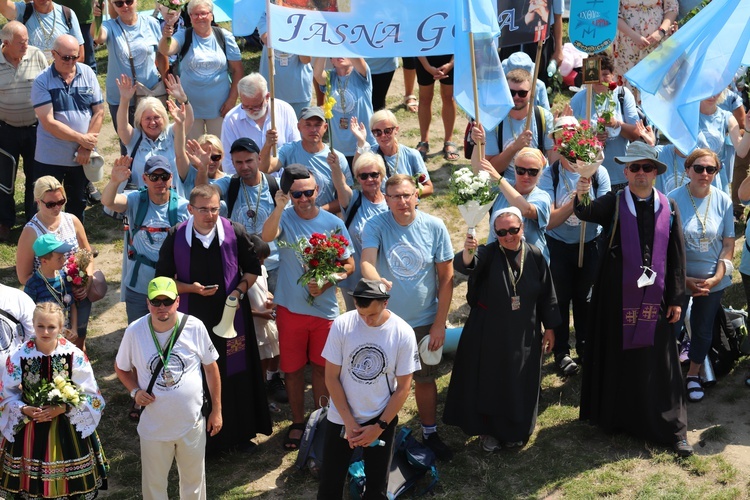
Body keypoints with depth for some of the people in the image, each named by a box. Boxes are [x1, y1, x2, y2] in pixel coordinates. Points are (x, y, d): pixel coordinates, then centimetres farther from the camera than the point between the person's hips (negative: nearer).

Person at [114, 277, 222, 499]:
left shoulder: (194, 327, -14)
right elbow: (121, 368, 5)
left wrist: (216, 410, 2)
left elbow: (211, 367, -2)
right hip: (153, 424, 0)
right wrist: (135, 391, -14)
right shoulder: (134, 331, -13)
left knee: (194, 480, 18)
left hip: (192, 423, 0)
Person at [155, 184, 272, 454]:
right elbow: (163, 279, 1)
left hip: (232, 317, 0)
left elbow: (252, 268, 5)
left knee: (236, 375, 8)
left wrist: (239, 291, -11)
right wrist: (192, 288, -15)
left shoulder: (235, 233, -6)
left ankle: (241, 434, 26)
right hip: (193, 318, 0)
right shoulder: (175, 237, -6)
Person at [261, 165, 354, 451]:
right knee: (292, 368, 10)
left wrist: (326, 283, -15)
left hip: (324, 308, 1)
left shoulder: (333, 223, -2)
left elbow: (349, 265, 3)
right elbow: (267, 236, -29)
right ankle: (298, 422, 27)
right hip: (290, 308, 0)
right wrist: (279, 207, -44)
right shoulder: (284, 218, -6)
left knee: (321, 367, 12)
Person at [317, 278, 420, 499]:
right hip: (341, 418, 0)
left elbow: (403, 388, -7)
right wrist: (349, 422, -11)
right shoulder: (342, 325, -15)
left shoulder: (403, 333, -14)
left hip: (382, 419, 0)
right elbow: (331, 377, -8)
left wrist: (379, 427, -11)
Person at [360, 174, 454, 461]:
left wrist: (440, 323, -7)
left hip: (425, 320, 1)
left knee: (425, 379, 16)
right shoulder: (375, 226, -12)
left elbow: (446, 277, -5)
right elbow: (366, 261, -28)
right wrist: (376, 280, -52)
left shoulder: (434, 227, -10)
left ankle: (430, 433, 35)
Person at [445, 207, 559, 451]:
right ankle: (487, 430, 29)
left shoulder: (534, 256, -5)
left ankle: (516, 430, 36)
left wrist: (549, 328, 7)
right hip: (490, 334, -2)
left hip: (524, 336, 3)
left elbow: (546, 294, 4)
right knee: (489, 383, 8)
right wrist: (467, 253, -61)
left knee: (520, 386, 15)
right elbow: (465, 265, -38)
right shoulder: (488, 254, -15)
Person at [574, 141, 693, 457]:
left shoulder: (668, 209, 3)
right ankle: (615, 418, 25)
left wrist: (676, 299, 2)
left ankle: (672, 430, 15)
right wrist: (581, 197, -46)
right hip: (617, 296, -1)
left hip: (654, 298, 1)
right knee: (616, 357, 8)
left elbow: (677, 256, 5)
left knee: (657, 362, 7)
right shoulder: (613, 204, -2)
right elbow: (587, 212, -23)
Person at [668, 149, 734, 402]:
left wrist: (716, 278, -9)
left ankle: (693, 376, 33)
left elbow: (728, 243, 0)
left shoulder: (723, 201, -5)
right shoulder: (673, 200, -13)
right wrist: (684, 279, -13)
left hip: (713, 280, 3)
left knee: (703, 330, 13)